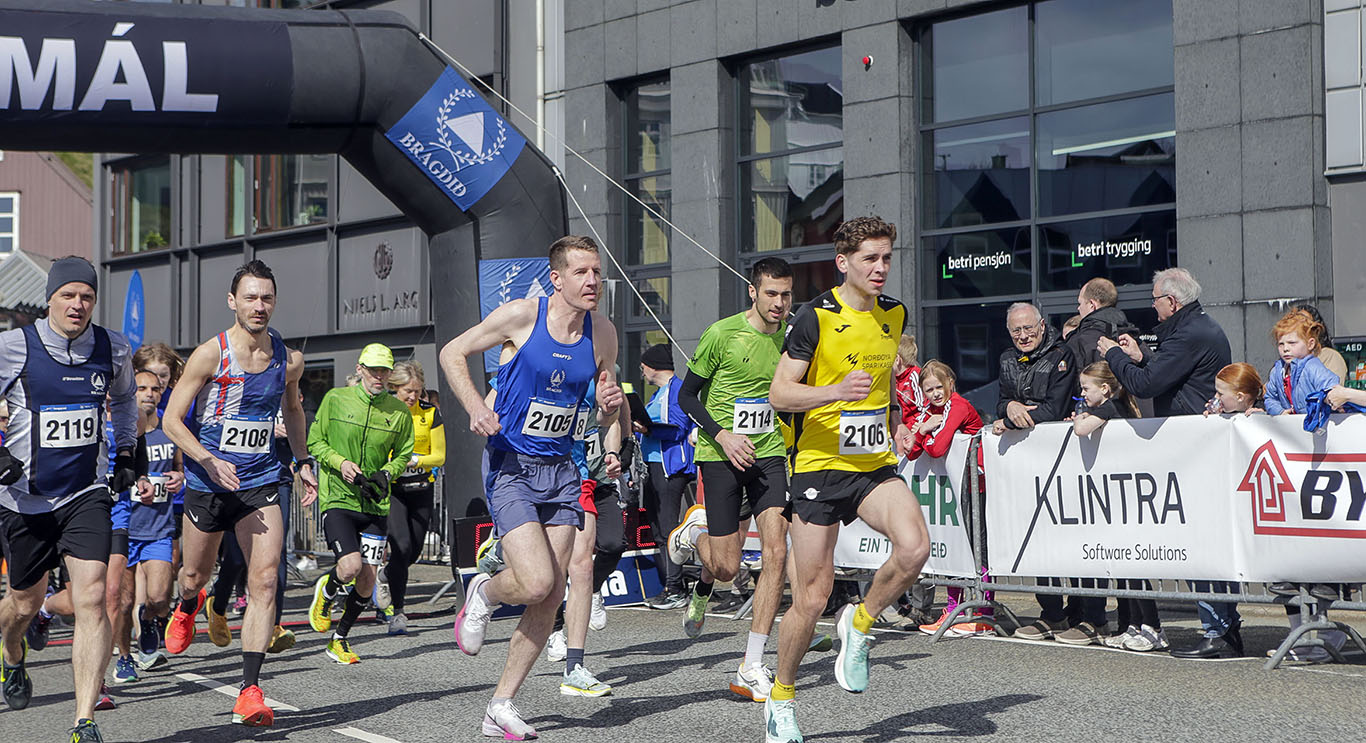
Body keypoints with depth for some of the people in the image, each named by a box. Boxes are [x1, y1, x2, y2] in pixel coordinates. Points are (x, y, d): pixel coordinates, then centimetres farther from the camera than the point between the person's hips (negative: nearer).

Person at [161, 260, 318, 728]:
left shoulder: (289, 359, 0)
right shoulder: (210, 355, -12)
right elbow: (171, 420, -9)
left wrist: (304, 462, 17)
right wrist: (210, 460, -23)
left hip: (261, 483, 2)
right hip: (207, 483, -1)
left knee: (265, 580, -14)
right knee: (194, 576, 16)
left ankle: (250, 692, -13)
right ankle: (188, 607, 56)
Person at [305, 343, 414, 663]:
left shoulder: (399, 412, 3)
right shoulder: (335, 399, -2)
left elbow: (403, 455, 14)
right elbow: (315, 442, 5)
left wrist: (387, 472, -7)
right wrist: (340, 463, -12)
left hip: (375, 504, 3)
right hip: (337, 497, -3)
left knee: (367, 581, 0)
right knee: (350, 566, -20)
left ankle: (339, 639, 23)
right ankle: (325, 592, 17)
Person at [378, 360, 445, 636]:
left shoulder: (430, 413, -1)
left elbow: (439, 456, -1)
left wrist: (413, 460, -19)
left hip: (421, 488, 3)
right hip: (390, 488, -3)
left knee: (414, 551, 7)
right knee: (402, 546, -18)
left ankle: (385, 577, 41)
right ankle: (397, 612, -10)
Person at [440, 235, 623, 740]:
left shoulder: (602, 333, 3)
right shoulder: (521, 316, -10)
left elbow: (606, 392, 19)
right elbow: (452, 352, -1)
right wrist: (474, 405, -17)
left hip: (561, 470, 5)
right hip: (510, 467, -5)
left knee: (551, 598, 1)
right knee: (535, 582, -20)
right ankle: (484, 593, 17)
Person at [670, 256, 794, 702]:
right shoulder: (722, 334, -10)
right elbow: (687, 395, -4)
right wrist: (724, 436, -16)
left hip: (769, 453, 4)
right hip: (720, 455, -4)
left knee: (776, 552, -12)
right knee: (727, 567, -4)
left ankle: (751, 670, -6)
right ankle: (696, 531, 34)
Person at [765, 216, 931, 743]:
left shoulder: (894, 315, 8)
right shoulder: (816, 318, -9)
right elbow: (778, 394, -11)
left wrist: (894, 420, 13)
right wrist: (835, 391, -26)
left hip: (875, 465, 4)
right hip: (819, 466, -4)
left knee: (915, 547, -24)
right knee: (812, 599, -2)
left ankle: (859, 625, 3)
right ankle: (782, 697, 20)